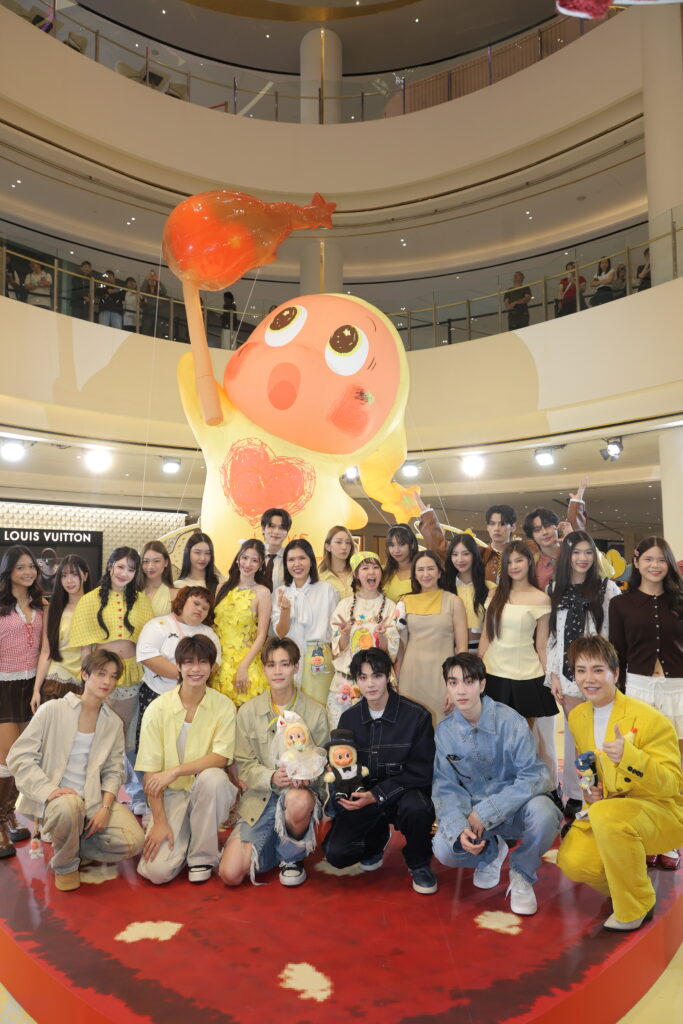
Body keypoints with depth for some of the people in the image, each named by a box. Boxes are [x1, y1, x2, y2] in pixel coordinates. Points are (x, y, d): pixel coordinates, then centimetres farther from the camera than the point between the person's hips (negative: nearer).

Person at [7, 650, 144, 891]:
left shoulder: (113, 722, 9)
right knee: (69, 807, -39)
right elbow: (19, 756, -8)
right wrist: (49, 790, -21)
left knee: (133, 842, -17)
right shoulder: (52, 710, -5)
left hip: (94, 797, 4)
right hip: (56, 797, -4)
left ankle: (73, 845, 12)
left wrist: (106, 807, -11)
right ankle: (65, 865, -5)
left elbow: (113, 771, 6)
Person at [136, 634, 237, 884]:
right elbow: (150, 772, -7)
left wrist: (174, 771, -24)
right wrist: (159, 822, -12)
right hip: (172, 795, 0)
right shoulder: (158, 708, -7)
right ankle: (182, 839, 17)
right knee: (156, 871, -18)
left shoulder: (223, 706, -6)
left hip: (209, 791, 0)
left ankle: (203, 855, -10)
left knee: (212, 776, -35)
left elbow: (221, 758, -15)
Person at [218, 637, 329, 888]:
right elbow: (244, 766, 0)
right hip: (260, 799, 1)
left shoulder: (315, 711, -2)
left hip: (301, 791, -1)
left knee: (298, 801, -39)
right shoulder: (248, 711, 1)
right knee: (230, 874, -14)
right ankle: (272, 843, 20)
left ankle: (292, 857, -4)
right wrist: (272, 778, -20)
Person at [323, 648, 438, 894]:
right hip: (362, 798, 3)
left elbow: (420, 772, -13)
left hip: (404, 793, -3)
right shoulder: (349, 719, 1)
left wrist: (377, 796, -22)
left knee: (416, 808, -37)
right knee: (335, 853, -16)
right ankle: (376, 839, 19)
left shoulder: (417, 716, -12)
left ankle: (418, 864, -2)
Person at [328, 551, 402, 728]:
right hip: (345, 679, 1)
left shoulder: (390, 607, 2)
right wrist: (345, 633, -18)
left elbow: (392, 652, -2)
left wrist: (381, 635, -21)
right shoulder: (345, 605, 3)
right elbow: (338, 650, 1)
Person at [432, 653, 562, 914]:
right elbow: (446, 787, -7)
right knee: (444, 849, -23)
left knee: (543, 813, -34)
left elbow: (534, 776, -21)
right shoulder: (445, 731, -8)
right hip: (473, 811, 2)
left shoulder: (509, 721, -18)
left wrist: (485, 812, -26)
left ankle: (522, 874, -1)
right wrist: (459, 829, -27)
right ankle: (492, 851, 13)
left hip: (516, 806, -2)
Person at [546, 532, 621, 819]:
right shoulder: (554, 590, 9)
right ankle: (575, 796, 20)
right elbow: (551, 636, 9)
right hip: (567, 673, 3)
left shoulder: (607, 588, 0)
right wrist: (553, 675, 3)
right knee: (573, 734, 7)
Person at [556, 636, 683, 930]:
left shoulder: (648, 718, -19)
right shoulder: (577, 717, 2)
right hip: (605, 806, 6)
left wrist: (629, 757, -37)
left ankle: (635, 908, -11)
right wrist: (589, 788, -3)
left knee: (606, 814, -36)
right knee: (573, 862, -19)